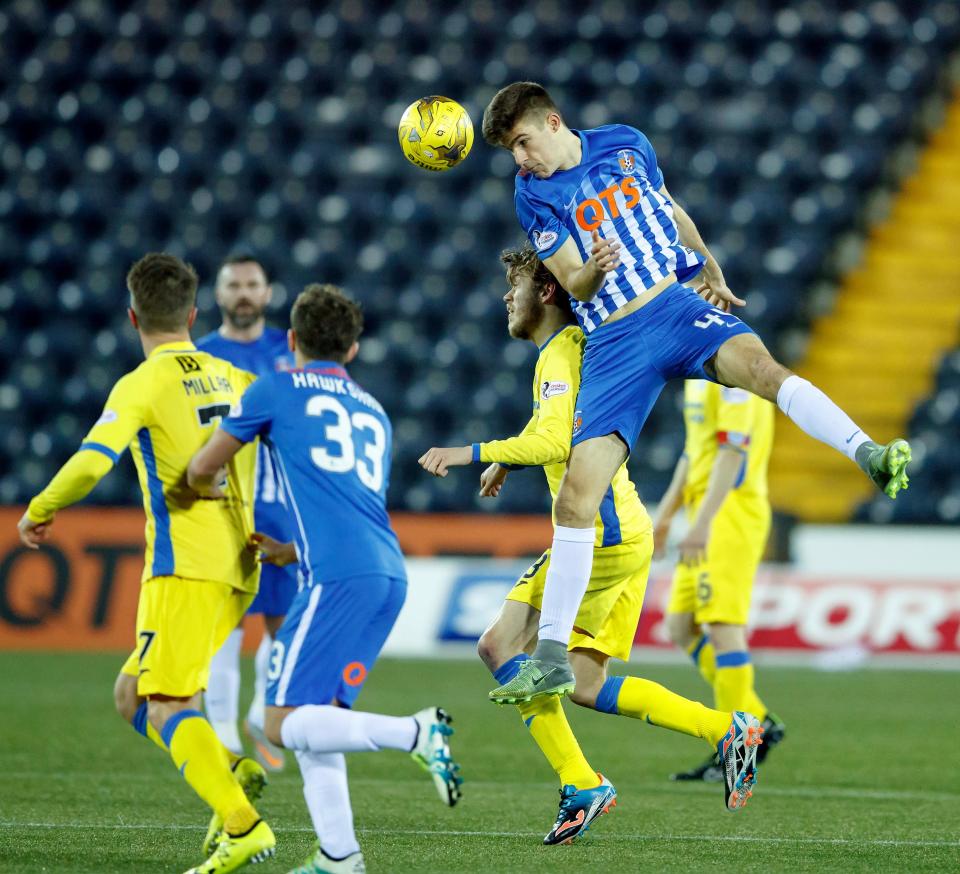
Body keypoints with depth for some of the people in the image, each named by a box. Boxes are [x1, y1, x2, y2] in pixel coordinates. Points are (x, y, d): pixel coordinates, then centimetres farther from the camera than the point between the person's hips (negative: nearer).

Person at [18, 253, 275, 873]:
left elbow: (90, 464, -18)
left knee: (163, 706, -9)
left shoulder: (143, 385, -7)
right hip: (240, 566, 7)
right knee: (133, 697, 16)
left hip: (186, 565, -7)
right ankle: (231, 770, -2)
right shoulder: (232, 379, 14)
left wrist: (38, 512, -2)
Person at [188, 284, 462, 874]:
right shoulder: (373, 412, 27)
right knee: (315, 717, 13)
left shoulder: (278, 390, 9)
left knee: (286, 724, -9)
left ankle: (415, 733, -24)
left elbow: (201, 472, 18)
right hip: (390, 575, 7)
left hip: (339, 577, -7)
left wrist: (208, 493, 41)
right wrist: (288, 552, 48)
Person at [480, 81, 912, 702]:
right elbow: (573, 284, -4)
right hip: (613, 343, -1)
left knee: (758, 365, -34)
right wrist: (593, 271, -26)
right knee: (576, 498, -8)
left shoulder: (626, 145, 8)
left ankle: (871, 455, -46)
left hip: (677, 303, 1)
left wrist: (712, 272, 18)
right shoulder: (534, 196, 2)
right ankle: (552, 657, -1)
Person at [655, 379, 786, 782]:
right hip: (708, 516, 10)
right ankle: (759, 722, 13)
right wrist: (665, 514, 26)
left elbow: (732, 450, -21)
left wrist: (703, 522, -25)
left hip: (732, 512, -10)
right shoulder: (697, 376, 18)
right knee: (681, 628, 8)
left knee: (722, 625, -10)